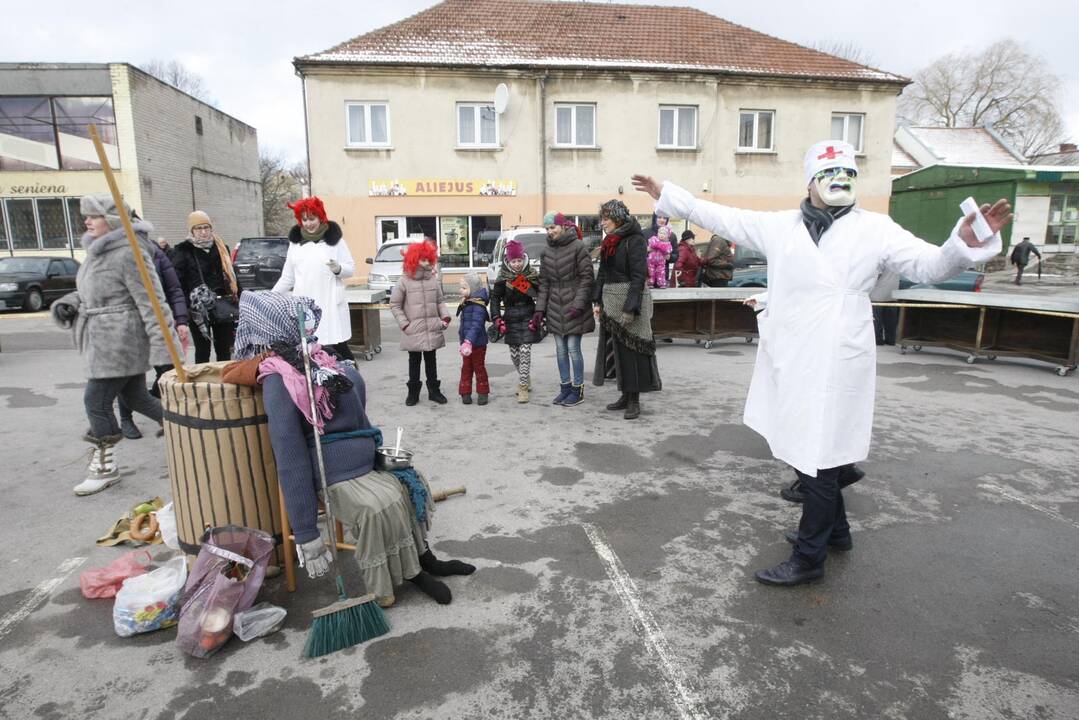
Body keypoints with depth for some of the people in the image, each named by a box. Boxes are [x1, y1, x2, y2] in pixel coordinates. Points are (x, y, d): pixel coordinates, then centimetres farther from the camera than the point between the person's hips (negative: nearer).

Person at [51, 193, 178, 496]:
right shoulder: (97, 250, 13)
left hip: (120, 341, -9)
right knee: (135, 397, 15)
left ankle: (104, 466, 12)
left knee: (96, 401, -2)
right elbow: (89, 290, 25)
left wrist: (163, 348, -26)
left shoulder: (128, 254, -18)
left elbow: (151, 301, -22)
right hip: (106, 341, 9)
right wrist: (69, 303, 3)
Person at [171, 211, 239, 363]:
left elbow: (232, 276, 18)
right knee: (203, 352, 5)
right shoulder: (182, 251, -4)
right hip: (198, 311, -4)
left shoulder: (221, 247, 11)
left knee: (224, 350, 12)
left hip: (223, 308, 4)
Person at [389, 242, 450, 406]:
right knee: (414, 361, 8)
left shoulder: (434, 280, 4)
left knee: (431, 361, 13)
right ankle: (413, 392, 20)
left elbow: (440, 301, 13)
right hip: (413, 331, -3)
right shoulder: (404, 282, -6)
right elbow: (395, 305, -2)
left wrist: (445, 317, -2)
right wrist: (404, 324, -8)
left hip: (433, 330, 3)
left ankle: (434, 390, 23)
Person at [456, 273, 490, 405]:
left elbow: (476, 325, -30)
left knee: (479, 368, 5)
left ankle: (482, 393, 17)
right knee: (466, 368, 11)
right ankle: (465, 393, 19)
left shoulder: (478, 306, -19)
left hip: (477, 344, -8)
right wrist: (463, 341, 18)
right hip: (466, 342, 8)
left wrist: (469, 341, -39)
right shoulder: (465, 303, 9)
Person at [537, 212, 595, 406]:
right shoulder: (546, 251, 9)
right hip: (555, 307, 5)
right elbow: (544, 282, 11)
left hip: (573, 305, -5)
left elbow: (587, 278, -8)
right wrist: (540, 308, 5)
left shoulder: (577, 246, -7)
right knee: (560, 349, 10)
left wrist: (578, 304, -16)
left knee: (573, 348, -2)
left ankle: (578, 389, 10)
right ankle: (565, 386, 21)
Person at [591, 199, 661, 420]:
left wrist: (630, 308, -21)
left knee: (631, 349, -4)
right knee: (618, 349, 11)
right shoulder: (609, 242, 14)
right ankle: (625, 395, 21)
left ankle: (634, 401, 3)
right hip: (611, 300, 8)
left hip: (630, 300, -8)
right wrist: (597, 301, 10)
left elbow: (638, 276, -16)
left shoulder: (634, 240, -11)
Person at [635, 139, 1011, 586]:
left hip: (835, 365, -5)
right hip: (788, 360, 5)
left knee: (819, 457, 1)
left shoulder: (875, 229, 0)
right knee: (802, 448, 18)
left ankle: (808, 558, 17)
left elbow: (931, 265, -4)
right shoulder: (780, 226, 9)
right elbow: (721, 217, 13)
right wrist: (666, 195, 15)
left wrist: (966, 242, -25)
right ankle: (834, 528, 42)